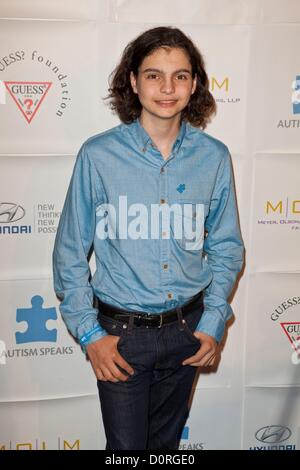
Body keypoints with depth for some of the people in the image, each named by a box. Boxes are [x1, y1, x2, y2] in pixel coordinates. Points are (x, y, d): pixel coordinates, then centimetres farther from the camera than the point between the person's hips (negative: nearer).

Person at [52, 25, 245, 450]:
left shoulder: (214, 157, -4)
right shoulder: (98, 155, -12)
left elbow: (227, 248, 4)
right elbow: (70, 253, -5)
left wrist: (213, 321, -2)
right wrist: (88, 333, -8)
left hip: (187, 329, 3)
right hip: (120, 332, -2)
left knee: (167, 439, 23)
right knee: (126, 445, 13)